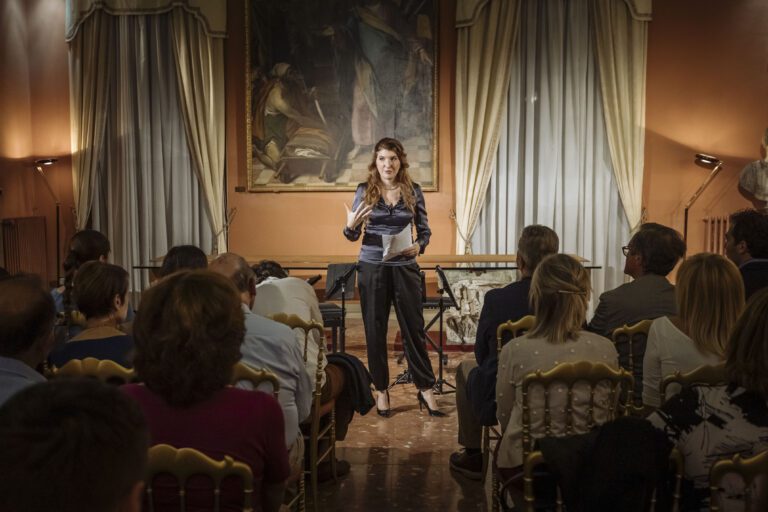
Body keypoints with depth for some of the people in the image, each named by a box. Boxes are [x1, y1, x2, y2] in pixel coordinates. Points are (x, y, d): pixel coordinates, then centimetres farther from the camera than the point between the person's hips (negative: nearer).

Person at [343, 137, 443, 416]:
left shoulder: (414, 191, 2)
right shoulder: (364, 190, 0)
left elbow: (425, 230, 7)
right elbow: (353, 235, 4)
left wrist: (418, 246, -13)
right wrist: (350, 225, -18)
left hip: (405, 267, 0)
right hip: (372, 267, 0)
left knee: (414, 328, 3)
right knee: (375, 330, 5)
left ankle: (426, 390, 14)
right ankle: (381, 391, 18)